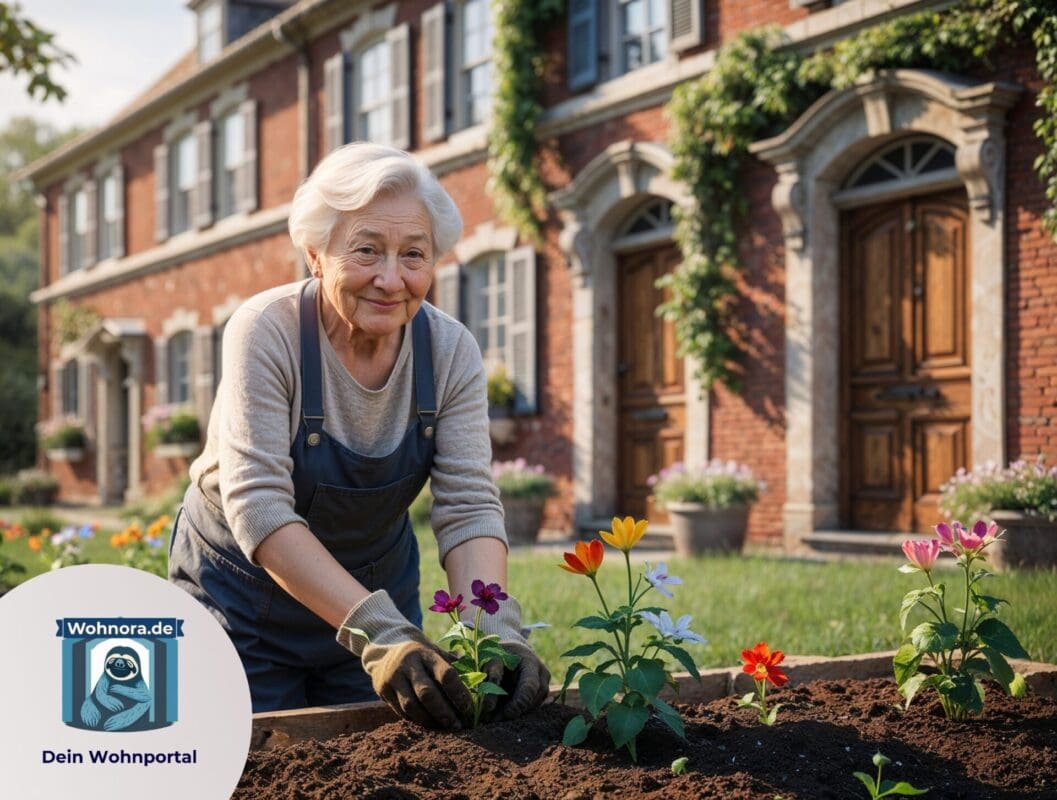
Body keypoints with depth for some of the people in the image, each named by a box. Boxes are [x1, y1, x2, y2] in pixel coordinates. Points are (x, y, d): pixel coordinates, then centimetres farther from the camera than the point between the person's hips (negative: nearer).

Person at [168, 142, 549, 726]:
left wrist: (495, 632, -37)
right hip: (242, 587, -3)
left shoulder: (450, 350, -14)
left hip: (376, 589, 3)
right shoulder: (267, 332, -25)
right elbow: (258, 506, -33)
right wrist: (378, 631, -43)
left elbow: (468, 507, -19)